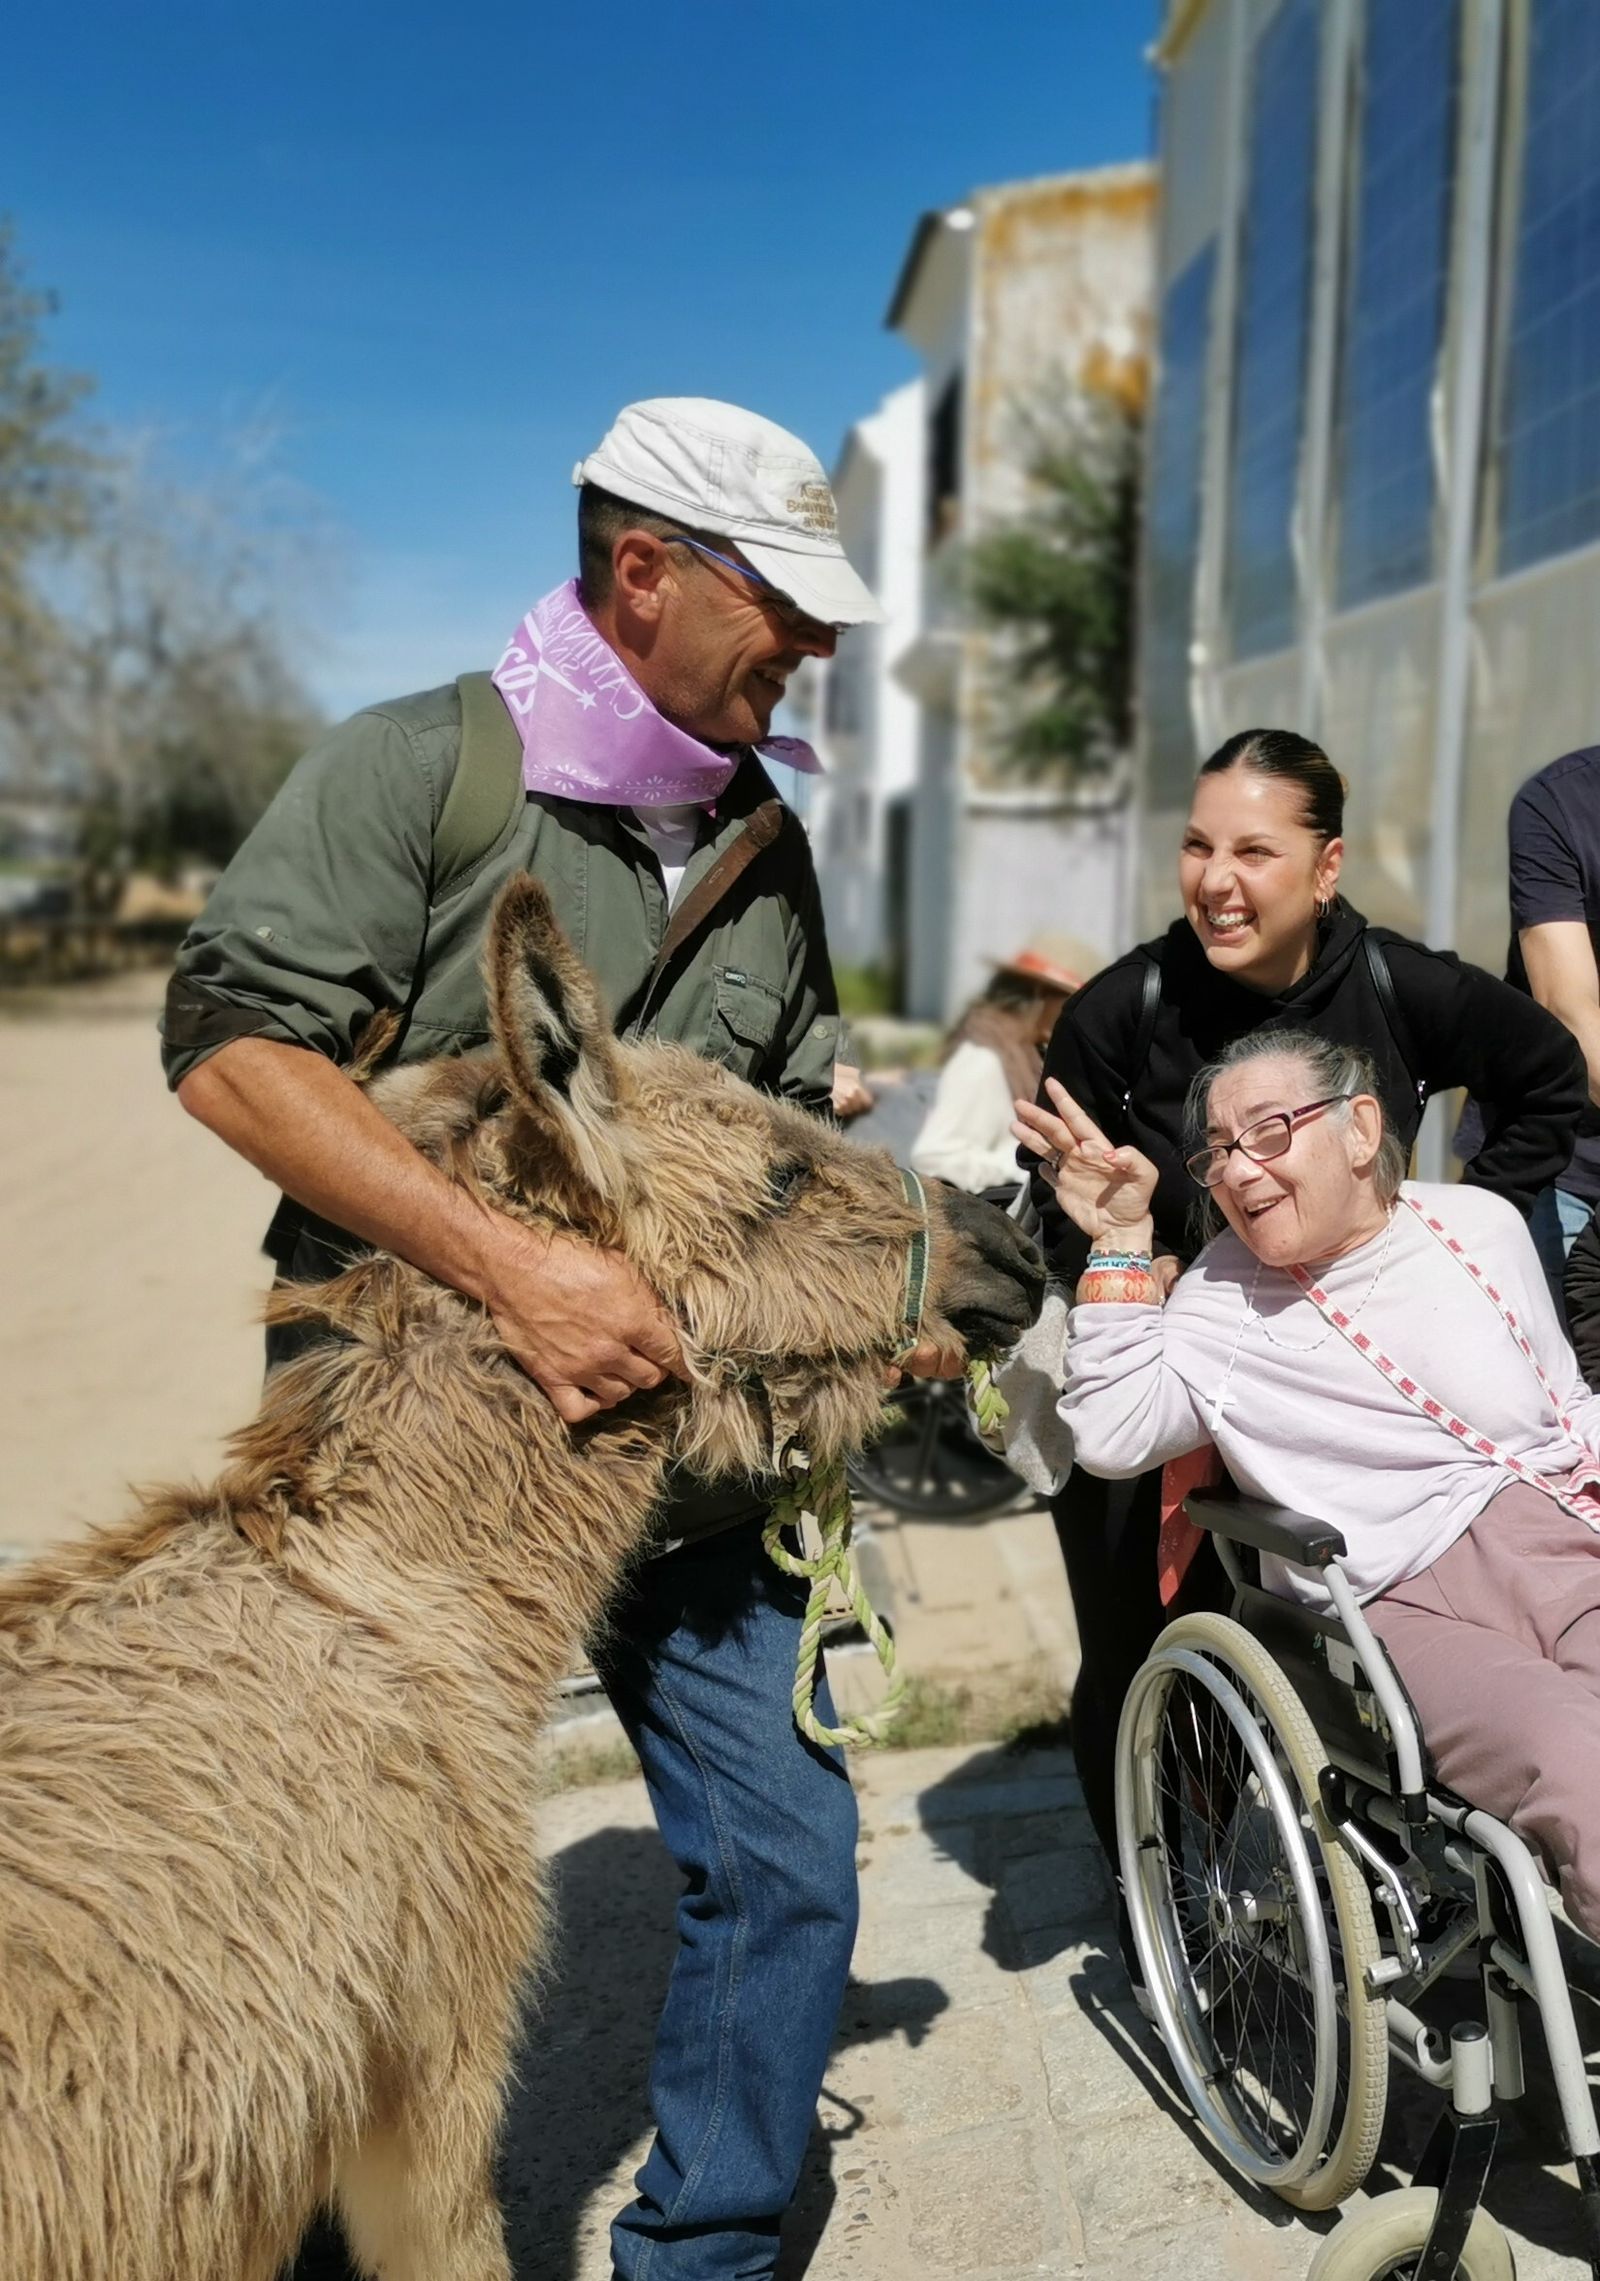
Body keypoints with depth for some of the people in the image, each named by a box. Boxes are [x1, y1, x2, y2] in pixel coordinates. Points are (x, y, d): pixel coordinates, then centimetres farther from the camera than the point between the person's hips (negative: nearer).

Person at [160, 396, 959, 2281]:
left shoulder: (768, 850, 11)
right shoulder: (418, 766, -9)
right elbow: (232, 1039, -19)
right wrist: (508, 1262, -28)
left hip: (682, 1441, 6)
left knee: (786, 1861, 7)